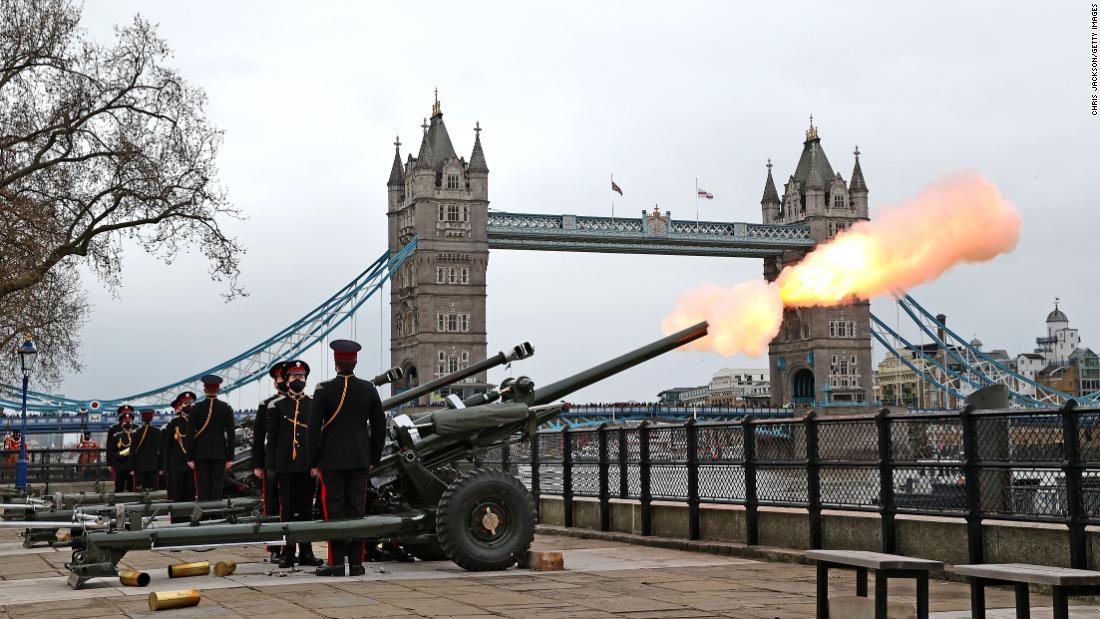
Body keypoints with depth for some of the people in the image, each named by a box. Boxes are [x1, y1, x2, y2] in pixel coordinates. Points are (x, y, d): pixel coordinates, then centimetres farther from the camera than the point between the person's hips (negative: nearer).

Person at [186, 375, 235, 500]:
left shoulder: (196, 408, -4)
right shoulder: (226, 408, -1)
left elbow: (190, 434, -4)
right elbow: (230, 435, 0)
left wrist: (190, 457, 0)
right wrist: (230, 457, 4)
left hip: (201, 453, -1)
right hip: (219, 453, 1)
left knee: (202, 486, 1)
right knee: (217, 485, 3)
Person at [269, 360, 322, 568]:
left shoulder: (314, 404, 10)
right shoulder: (276, 405, 6)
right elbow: (271, 437, 4)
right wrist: (272, 465, -2)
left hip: (307, 465, 1)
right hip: (285, 465, -1)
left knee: (306, 509, 5)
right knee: (287, 510, 2)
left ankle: (306, 552, 11)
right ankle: (287, 553, 6)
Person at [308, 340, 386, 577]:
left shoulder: (323, 390, -7)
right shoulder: (369, 389, 2)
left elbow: (314, 428, -8)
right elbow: (379, 426, 6)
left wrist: (313, 462, -1)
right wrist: (373, 458, 15)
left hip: (332, 460, -3)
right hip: (360, 460, 3)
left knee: (334, 509, 1)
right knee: (357, 510, 6)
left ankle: (336, 563, 1)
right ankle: (356, 562, 7)